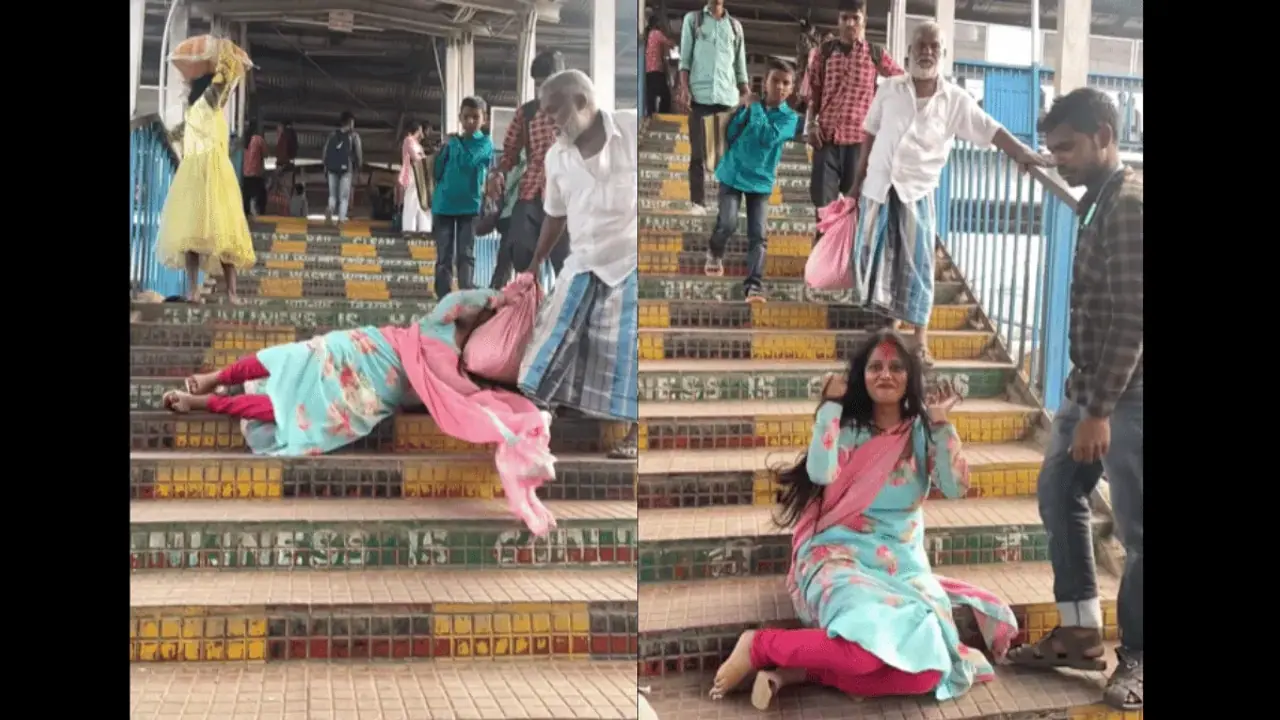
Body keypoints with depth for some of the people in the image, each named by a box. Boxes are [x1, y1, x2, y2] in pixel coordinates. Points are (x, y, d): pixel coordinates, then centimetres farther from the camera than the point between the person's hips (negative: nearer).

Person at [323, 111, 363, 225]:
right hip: (346, 168, -3)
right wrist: (359, 165, 10)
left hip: (332, 168, 3)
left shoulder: (333, 134, 13)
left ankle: (329, 208, -17)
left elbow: (325, 151, 10)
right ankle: (341, 219, -7)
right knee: (344, 196, 4)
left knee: (333, 195, 13)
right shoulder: (354, 135, 3)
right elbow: (359, 152, -4)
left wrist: (326, 167, 15)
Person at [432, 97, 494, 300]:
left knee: (466, 254, -3)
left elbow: (468, 162, -19)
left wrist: (457, 142, -7)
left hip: (469, 205, -3)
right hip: (444, 204, 3)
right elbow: (437, 171, 7)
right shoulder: (451, 142, 9)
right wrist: (445, 147, -5)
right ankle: (443, 299, 9)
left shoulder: (485, 143, -1)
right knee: (444, 256, 5)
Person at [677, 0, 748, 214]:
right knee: (698, 151, -4)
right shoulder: (693, 19, 12)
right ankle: (698, 202, -4)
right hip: (700, 94, -2)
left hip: (728, 96, 2)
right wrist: (684, 88, -7)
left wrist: (748, 97, 7)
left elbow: (740, 66, 15)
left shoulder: (735, 26, 17)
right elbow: (685, 58, 5)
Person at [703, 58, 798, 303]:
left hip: (761, 180, 0)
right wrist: (744, 109, -8)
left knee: (758, 234, -8)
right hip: (732, 174, 1)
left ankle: (754, 285, -8)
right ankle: (715, 253, 21)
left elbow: (768, 137, -22)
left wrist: (755, 108, -16)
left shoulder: (789, 116, -4)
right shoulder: (751, 105, 3)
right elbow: (730, 134, 1)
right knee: (728, 224, -11)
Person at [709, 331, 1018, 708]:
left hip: (903, 563, 4)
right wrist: (832, 404, -11)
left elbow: (955, 487, -4)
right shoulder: (848, 426, 2)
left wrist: (940, 421, -9)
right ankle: (759, 645, -17)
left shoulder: (922, 431, 9)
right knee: (873, 642, -36)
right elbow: (821, 473, -18)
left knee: (923, 667, -27)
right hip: (841, 556, -4)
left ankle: (800, 670, -18)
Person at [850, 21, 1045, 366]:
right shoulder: (890, 89, 1)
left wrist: (1023, 152, -26)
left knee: (918, 265, -1)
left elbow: (991, 130, -10)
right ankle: (879, 319, 31)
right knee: (871, 256, 10)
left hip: (917, 191, -2)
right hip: (878, 186, 2)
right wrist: (857, 181, 10)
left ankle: (921, 342, 5)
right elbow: (870, 135, 8)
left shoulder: (956, 99, -3)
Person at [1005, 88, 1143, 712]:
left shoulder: (1130, 203, -17)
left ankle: (1136, 655, 15)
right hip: (1091, 385, 10)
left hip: (1125, 395, -10)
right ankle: (1080, 633, 25)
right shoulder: (1101, 201, 14)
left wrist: (1101, 409, -21)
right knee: (1059, 497, 15)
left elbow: (1131, 318, -21)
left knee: (1136, 527, 1)